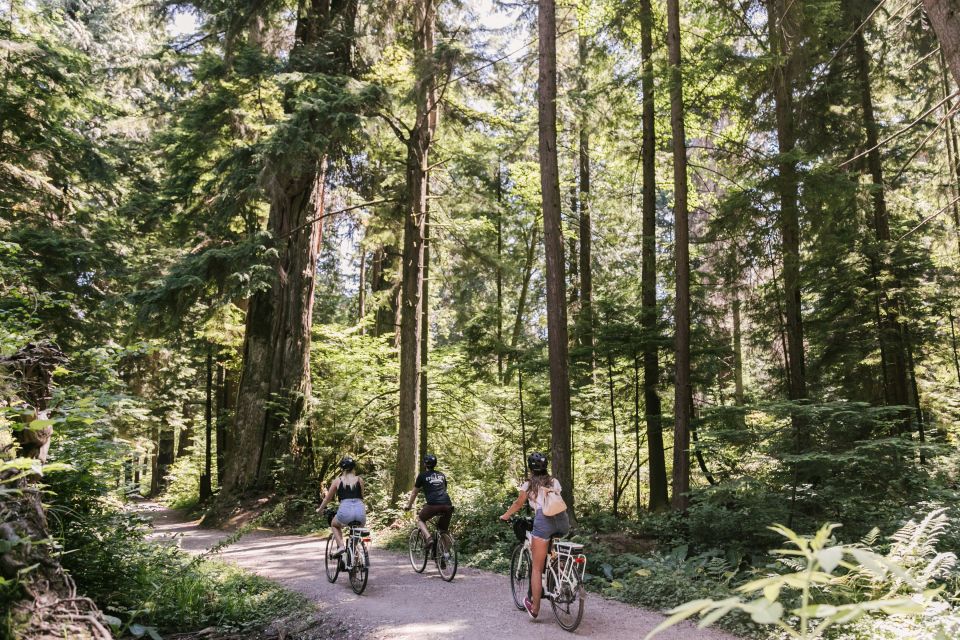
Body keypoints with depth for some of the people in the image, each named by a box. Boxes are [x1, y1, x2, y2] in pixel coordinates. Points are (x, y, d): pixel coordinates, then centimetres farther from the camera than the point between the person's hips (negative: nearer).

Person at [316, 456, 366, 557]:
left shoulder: (337, 480, 13)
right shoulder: (359, 480, 16)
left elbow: (327, 498, 22)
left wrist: (319, 509, 40)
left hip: (345, 511, -2)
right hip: (360, 510, 2)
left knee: (334, 525, 31)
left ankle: (340, 546, 9)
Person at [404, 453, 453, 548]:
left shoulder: (422, 475, 15)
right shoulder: (442, 475, 26)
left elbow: (414, 493, 24)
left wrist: (409, 506, 39)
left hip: (433, 504, -4)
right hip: (447, 505, 4)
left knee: (419, 519, 21)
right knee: (443, 531, 18)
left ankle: (428, 538, -2)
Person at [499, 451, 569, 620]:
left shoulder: (529, 483, 16)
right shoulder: (554, 481, 24)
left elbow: (518, 503, 27)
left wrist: (505, 516, 43)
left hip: (544, 519, -4)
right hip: (563, 519, 4)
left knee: (537, 568, 4)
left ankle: (534, 607, 4)